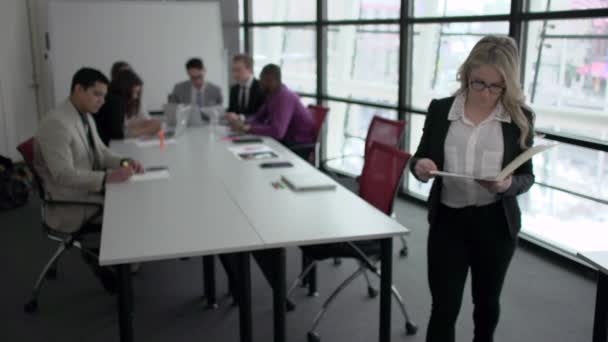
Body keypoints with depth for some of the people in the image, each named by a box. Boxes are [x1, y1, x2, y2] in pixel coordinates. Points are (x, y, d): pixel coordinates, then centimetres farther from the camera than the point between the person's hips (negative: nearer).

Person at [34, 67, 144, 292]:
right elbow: (64, 175, -29)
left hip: (87, 192, 9)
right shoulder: (56, 124, -23)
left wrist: (123, 162, -9)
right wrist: (107, 177, -38)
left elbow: (100, 152, 12)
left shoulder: (85, 117, 7)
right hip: (68, 207, -9)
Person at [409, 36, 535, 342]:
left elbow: (527, 176, -1)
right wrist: (420, 166, -18)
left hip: (495, 224, 1)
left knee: (487, 300, 20)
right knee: (444, 307, 0)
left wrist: (508, 184, -23)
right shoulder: (440, 110, -3)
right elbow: (420, 158, 6)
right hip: (447, 220, 0)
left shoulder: (520, 118, -6)